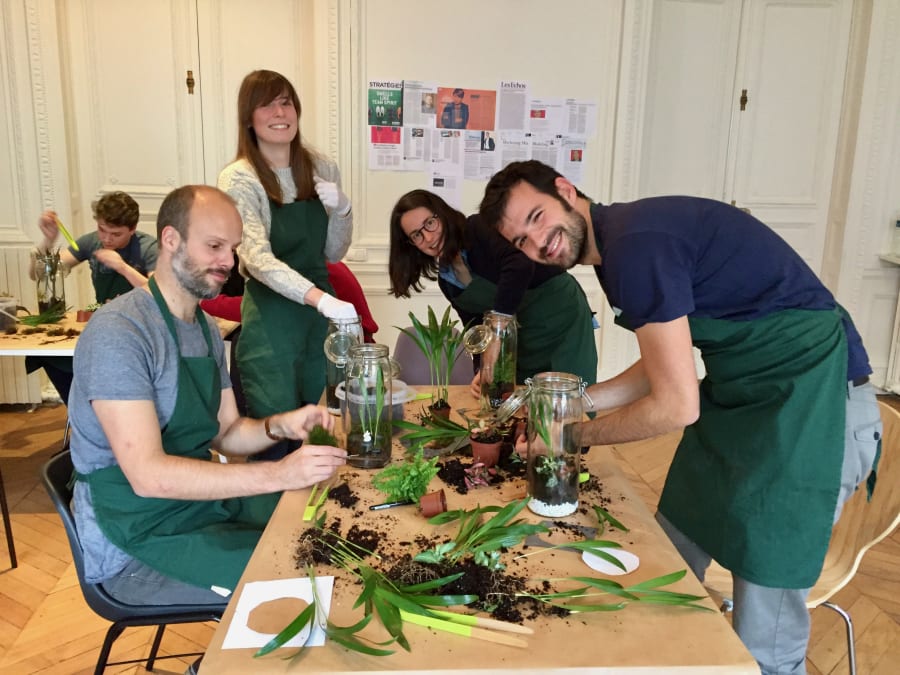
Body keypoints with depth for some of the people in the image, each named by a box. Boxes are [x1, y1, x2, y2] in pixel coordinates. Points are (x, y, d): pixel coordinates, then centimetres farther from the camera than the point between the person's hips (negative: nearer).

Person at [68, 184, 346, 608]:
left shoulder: (206, 329, 8)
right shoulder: (116, 333, -20)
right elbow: (147, 475, -27)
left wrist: (279, 426, -12)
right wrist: (277, 474, -31)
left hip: (204, 499, 8)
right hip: (137, 541, -8)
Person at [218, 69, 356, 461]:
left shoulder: (321, 170, 4)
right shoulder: (238, 180, -11)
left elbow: (334, 253, 10)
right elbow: (259, 259, -24)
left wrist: (340, 209, -9)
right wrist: (322, 299, -38)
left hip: (321, 312, 5)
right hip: (271, 320, -5)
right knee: (276, 436, 4)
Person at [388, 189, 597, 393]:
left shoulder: (479, 228, -19)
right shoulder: (445, 281, 2)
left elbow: (520, 265, -37)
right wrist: (483, 373, -14)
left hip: (564, 316, -6)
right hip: (525, 337, 6)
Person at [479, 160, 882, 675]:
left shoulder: (635, 243, -22)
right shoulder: (618, 248, 8)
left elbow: (676, 407, -20)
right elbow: (665, 366, 16)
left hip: (813, 403, -9)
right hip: (737, 396, 9)